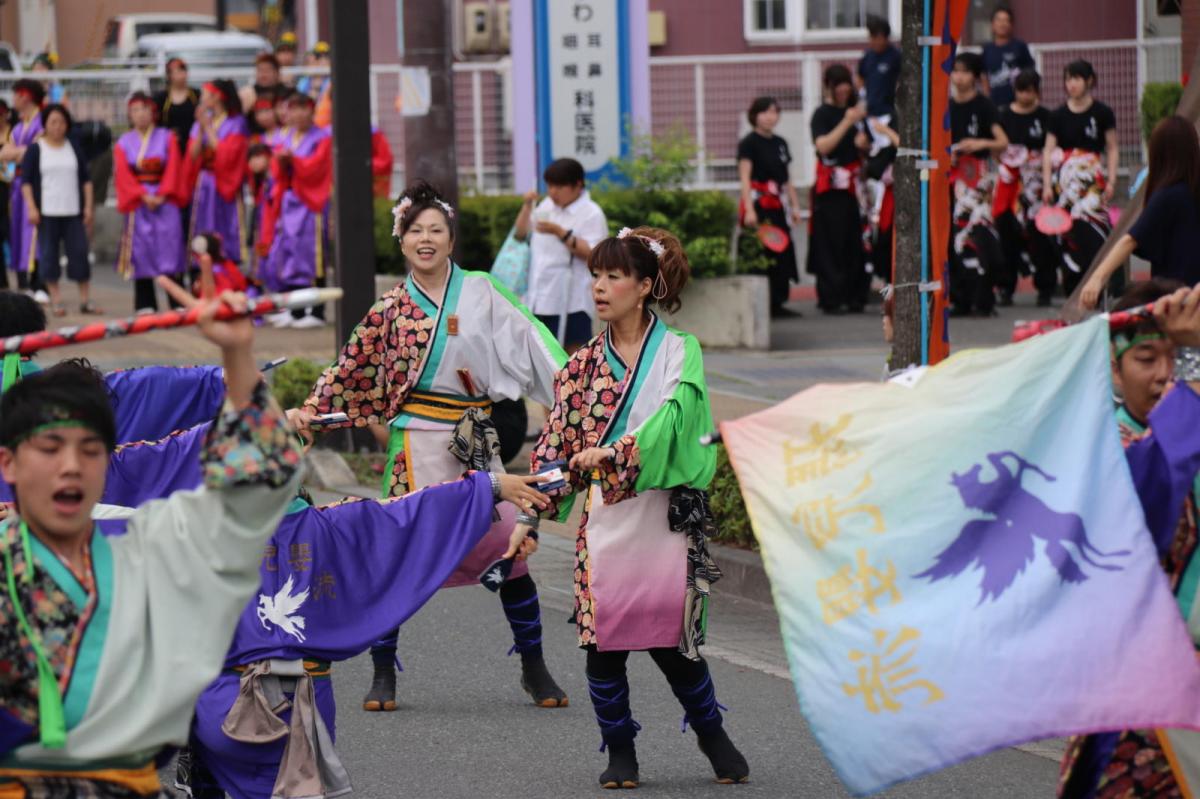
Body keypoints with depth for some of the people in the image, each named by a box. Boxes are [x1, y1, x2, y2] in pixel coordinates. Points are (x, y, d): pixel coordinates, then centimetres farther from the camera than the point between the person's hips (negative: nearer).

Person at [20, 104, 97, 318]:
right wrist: (31, 208, -10)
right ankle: (55, 300, 6)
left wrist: (88, 206, 4)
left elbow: (86, 179, 12)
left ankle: (85, 299, 4)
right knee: (48, 254, 0)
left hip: (73, 211, 2)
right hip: (47, 212, -2)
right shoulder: (35, 149, 1)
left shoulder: (74, 148, 9)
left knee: (79, 252, -1)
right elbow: (26, 181, -1)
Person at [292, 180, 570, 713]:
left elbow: (529, 345, 1)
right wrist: (311, 410, -2)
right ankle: (383, 673, 8)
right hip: (417, 442, -1)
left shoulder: (481, 292, 5)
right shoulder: (391, 309, 4)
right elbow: (351, 367, 7)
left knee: (510, 548, -1)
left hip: (475, 438, 1)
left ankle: (534, 668, 12)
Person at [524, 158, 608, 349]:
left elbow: (593, 254, -19)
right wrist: (527, 207, 6)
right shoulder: (547, 206, 11)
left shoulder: (591, 214, -9)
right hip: (541, 296, 7)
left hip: (571, 299, -7)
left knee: (576, 348, 0)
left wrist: (561, 233, -24)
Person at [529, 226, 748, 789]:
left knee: (671, 638, -4)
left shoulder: (679, 353, 1)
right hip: (603, 517, 3)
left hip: (663, 513, -3)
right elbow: (555, 443, 7)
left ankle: (712, 734, 19)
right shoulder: (585, 364, 10)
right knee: (602, 640, -2)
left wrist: (611, 452, -25)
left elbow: (674, 419, -15)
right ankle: (620, 751, 12)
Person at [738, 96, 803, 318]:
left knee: (783, 254, 5)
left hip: (779, 205, 7)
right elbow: (745, 178, -13)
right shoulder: (749, 143, -6)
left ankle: (777, 302, 10)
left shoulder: (780, 143, 16)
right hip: (759, 204, -7)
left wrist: (795, 205, 15)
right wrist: (749, 210, -21)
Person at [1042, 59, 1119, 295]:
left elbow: (1112, 149, 4)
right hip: (1066, 182, 2)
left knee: (1092, 231, -12)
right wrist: (1047, 185, -5)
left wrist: (1111, 180, -5)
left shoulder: (1102, 113, 2)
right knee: (1069, 234, -1)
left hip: (1093, 180, -2)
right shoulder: (1059, 115, 6)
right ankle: (1072, 290, 6)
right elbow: (1049, 151, 4)